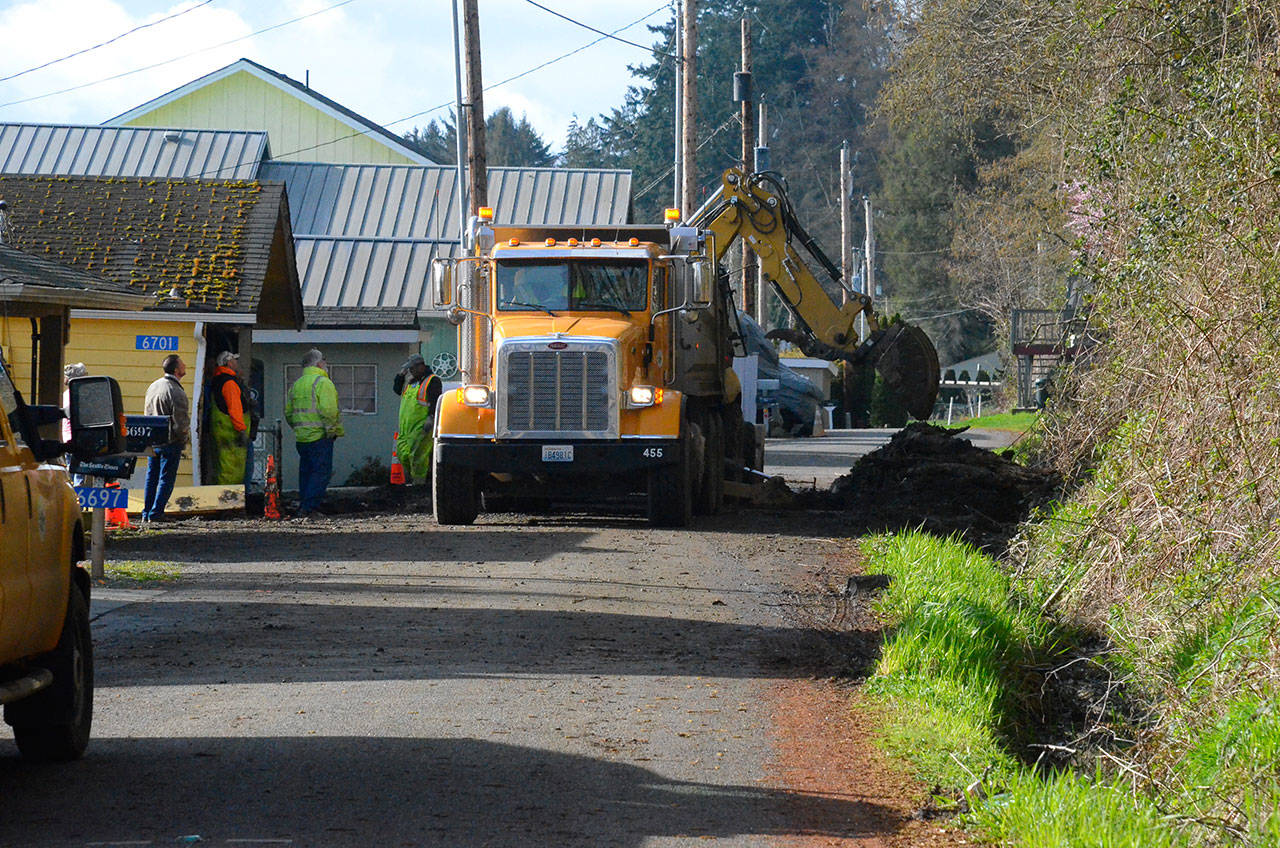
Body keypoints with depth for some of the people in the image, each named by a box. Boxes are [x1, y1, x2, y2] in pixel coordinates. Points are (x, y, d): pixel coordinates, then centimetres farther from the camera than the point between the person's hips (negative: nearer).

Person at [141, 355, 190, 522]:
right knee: (166, 479, 1)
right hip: (170, 443, -8)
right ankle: (156, 514, 0)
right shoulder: (176, 393, -20)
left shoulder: (153, 386, 6)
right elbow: (181, 424, -21)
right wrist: (185, 434, 0)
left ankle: (146, 514, 20)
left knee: (152, 477, 15)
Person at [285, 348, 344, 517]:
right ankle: (309, 507, -12)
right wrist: (331, 430, -9)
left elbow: (288, 413, 17)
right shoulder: (323, 382, -9)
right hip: (320, 437, -8)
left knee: (306, 472, 14)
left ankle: (304, 506, 15)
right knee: (321, 472, -6)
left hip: (301, 437, 8)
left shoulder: (296, 384, 15)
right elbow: (328, 410, -19)